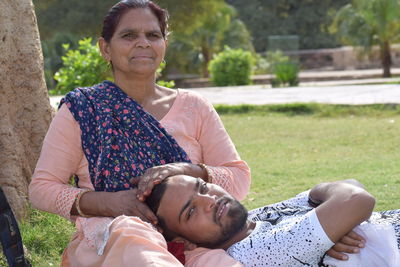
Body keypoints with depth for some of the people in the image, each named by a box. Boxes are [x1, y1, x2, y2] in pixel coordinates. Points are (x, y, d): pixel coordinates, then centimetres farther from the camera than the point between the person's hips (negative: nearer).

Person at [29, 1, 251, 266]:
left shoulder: (194, 107, 13)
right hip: (105, 238, 0)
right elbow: (41, 188, 5)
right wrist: (106, 202, -14)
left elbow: (239, 178, 9)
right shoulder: (81, 108, 7)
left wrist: (187, 171, -13)